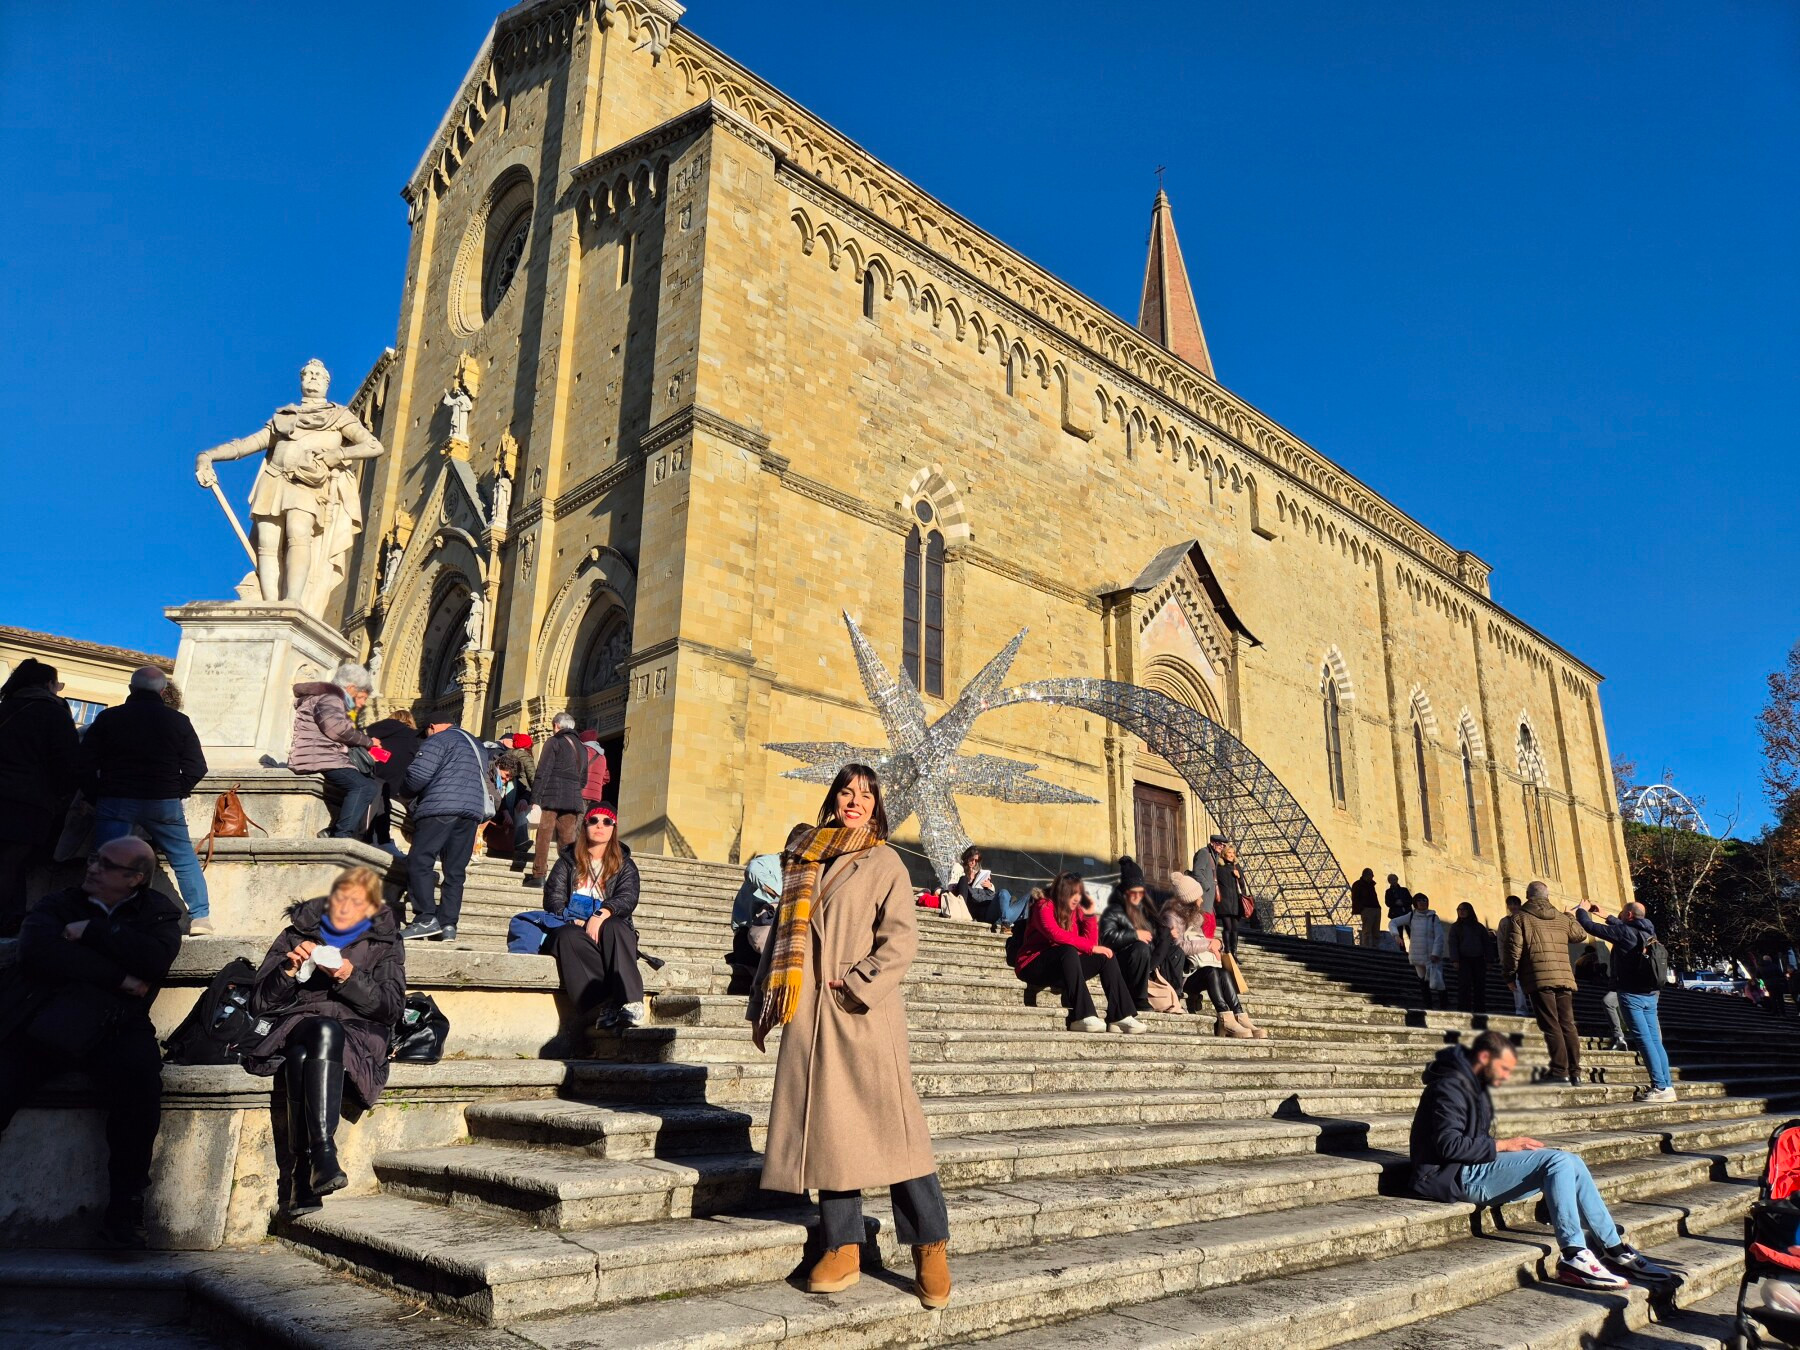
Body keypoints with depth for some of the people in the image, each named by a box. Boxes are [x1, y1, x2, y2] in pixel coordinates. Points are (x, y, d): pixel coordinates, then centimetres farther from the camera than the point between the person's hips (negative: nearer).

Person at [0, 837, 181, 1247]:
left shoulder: (157, 911, 16)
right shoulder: (58, 904, 19)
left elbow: (155, 959, -5)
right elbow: (37, 951, -2)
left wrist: (91, 931, -3)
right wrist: (118, 977, -7)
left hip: (113, 1028, -2)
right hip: (41, 1022, 2)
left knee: (140, 1072, -32)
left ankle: (125, 1205, -20)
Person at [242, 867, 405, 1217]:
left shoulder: (385, 944, 18)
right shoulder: (298, 933, 20)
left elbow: (391, 1008, 4)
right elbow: (259, 1003, 14)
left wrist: (349, 977, -11)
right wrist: (288, 970, -5)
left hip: (356, 1034, -1)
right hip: (295, 1027, 1)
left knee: (327, 1033, -38)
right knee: (322, 1029, -37)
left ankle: (305, 1175, -46)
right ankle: (322, 1154, -46)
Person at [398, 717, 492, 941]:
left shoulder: (439, 739, 2)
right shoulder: (478, 746, 27)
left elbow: (419, 774, -9)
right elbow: (484, 782, 27)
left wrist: (411, 790, 10)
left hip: (441, 807, -7)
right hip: (474, 811, 8)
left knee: (420, 861, -6)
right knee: (455, 871, 6)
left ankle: (426, 918, -15)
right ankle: (448, 925, 2)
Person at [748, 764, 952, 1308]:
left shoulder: (883, 862, 3)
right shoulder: (802, 860, 15)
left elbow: (902, 938, -6)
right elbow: (782, 932, 19)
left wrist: (857, 985, -14)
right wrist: (762, 1001, 17)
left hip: (864, 1014, -4)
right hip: (807, 1013, 4)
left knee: (889, 1121, -5)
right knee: (826, 1126, 5)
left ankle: (931, 1245, 5)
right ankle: (842, 1247, 14)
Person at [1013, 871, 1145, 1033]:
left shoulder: (1076, 911, 9)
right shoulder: (1044, 907, -10)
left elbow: (1091, 942, -1)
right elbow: (1057, 935, -27)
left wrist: (1089, 914, -7)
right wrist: (1091, 947, -24)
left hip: (1064, 966, 7)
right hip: (1034, 966, -7)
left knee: (1106, 957, -7)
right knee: (1068, 951, -35)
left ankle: (1120, 1017, -18)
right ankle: (1083, 1017, -42)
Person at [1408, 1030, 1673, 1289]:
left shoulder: (1473, 1085, 20)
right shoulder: (1450, 1087, -13)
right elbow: (1449, 1146, -21)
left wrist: (1512, 1146, 2)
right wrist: (1503, 1145, -14)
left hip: (1474, 1172, 10)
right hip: (1457, 1178, -10)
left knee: (1571, 1163, 2)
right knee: (1559, 1161, -19)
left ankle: (1615, 1249, 6)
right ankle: (1574, 1258, -20)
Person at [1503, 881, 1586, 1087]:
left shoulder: (1521, 917, 1)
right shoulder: (1562, 918, 15)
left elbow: (1513, 948, -6)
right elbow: (1580, 935, 34)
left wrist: (1509, 974, 5)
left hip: (1539, 978, -5)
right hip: (1564, 977, 5)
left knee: (1551, 1026, -6)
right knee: (1568, 1025, 7)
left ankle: (1560, 1071, -11)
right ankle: (1575, 1072, 7)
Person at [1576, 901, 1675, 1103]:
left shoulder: (1624, 932, -11)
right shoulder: (1648, 933, 11)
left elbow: (1589, 926, -8)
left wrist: (1582, 910, 10)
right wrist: (1605, 917, 40)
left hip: (1631, 994, -8)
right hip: (1650, 994, 8)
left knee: (1644, 1040, -9)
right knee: (1655, 1040, 8)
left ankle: (1660, 1087, -12)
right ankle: (1667, 1086, 6)